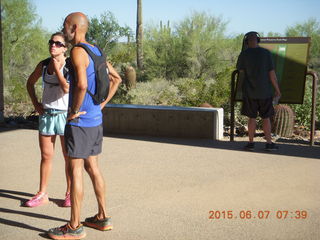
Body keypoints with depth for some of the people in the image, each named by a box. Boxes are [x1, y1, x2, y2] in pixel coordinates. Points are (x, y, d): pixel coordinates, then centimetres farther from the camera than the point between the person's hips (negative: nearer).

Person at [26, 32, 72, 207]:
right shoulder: (43, 65, 3)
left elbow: (66, 88, -24)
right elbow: (30, 83, 18)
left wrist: (57, 67, -17)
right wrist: (35, 103, 7)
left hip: (65, 114, -4)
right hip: (46, 114, 4)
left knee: (69, 157, 4)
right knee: (46, 156, 10)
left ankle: (70, 193, 19)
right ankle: (42, 194, 19)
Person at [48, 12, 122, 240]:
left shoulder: (78, 51, -15)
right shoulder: (96, 51, 13)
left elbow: (82, 84, -30)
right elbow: (116, 78, 21)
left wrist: (74, 111, -17)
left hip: (80, 120, -9)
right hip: (96, 119, 9)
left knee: (75, 170, -2)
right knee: (92, 167, 16)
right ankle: (103, 217, 23)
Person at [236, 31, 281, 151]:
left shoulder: (244, 54, -5)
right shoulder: (266, 53, -4)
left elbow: (240, 70, 7)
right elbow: (272, 73, -4)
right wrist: (277, 90, 4)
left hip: (249, 91, 0)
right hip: (264, 91, 0)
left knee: (252, 117, 7)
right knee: (266, 118, 8)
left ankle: (251, 143, 8)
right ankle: (269, 143, 9)